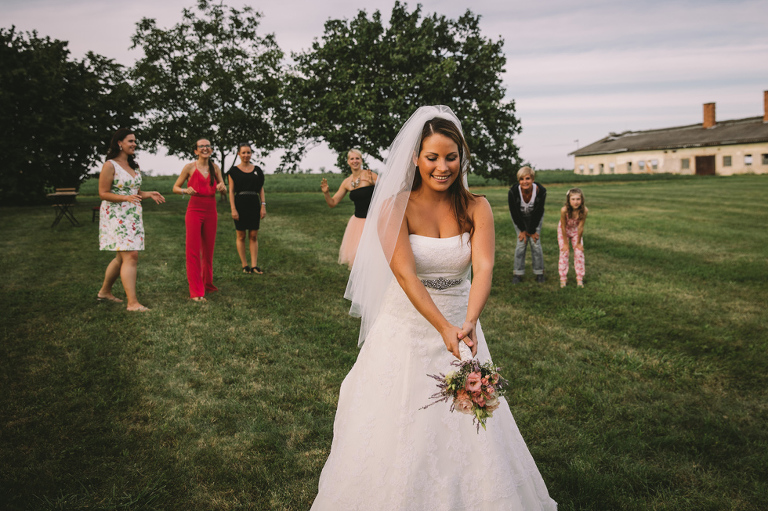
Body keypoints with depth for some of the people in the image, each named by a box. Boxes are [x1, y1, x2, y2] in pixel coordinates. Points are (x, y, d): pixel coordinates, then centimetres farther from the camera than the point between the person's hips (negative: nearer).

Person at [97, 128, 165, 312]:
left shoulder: (134, 166, 16)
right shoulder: (110, 165, -8)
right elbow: (103, 193, -11)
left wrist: (149, 194, 2)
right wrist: (126, 198, -25)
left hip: (133, 216, 8)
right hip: (116, 216, -8)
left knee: (122, 257, 13)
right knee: (131, 256, -16)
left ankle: (104, 291, 31)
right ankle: (132, 303, -16)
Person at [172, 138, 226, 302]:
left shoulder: (214, 167, 8)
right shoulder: (190, 167, -2)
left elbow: (223, 187, 17)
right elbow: (175, 187, 4)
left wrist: (222, 187, -7)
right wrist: (185, 191, -17)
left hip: (211, 212, 4)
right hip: (195, 210, -4)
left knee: (208, 250, 11)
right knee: (193, 251, -5)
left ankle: (207, 283, 28)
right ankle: (196, 292, -3)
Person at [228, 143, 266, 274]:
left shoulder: (257, 170, 8)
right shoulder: (234, 171, 0)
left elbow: (261, 189, 10)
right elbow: (231, 191, -2)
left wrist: (263, 206, 0)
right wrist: (233, 209, -11)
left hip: (254, 205, 3)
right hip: (240, 205, -2)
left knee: (254, 236, 2)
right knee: (241, 236, 3)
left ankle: (254, 265, 5)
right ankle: (244, 265, 10)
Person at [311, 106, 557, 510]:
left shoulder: (476, 208, -3)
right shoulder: (395, 208, -11)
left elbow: (484, 268, -17)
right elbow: (406, 275, -20)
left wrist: (468, 323, -34)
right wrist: (444, 328, -31)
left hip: (460, 325, 2)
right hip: (405, 329, -2)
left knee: (469, 436, 9)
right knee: (396, 431, 8)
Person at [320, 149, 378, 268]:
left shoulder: (369, 175, -9)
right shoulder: (347, 182, 7)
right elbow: (332, 203, 11)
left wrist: (375, 183, -29)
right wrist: (326, 193, -7)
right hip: (357, 221, 5)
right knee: (354, 254, 9)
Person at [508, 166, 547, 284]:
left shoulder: (541, 191, -32)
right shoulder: (513, 191, -33)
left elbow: (538, 213, -20)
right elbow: (514, 213, -20)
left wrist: (532, 230, -13)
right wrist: (522, 230, -13)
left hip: (535, 218, 0)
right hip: (519, 218, 0)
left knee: (535, 242, -6)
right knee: (521, 242, -8)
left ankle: (539, 273, 8)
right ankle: (517, 273, 2)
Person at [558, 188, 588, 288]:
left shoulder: (584, 210, -32)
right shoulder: (564, 210, -36)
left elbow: (580, 227, -22)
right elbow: (563, 227, -25)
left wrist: (578, 243, -12)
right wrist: (565, 243, -16)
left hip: (576, 231, 2)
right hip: (563, 231, -1)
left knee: (579, 252, -1)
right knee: (564, 252, -2)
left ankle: (579, 278, 11)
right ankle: (563, 278, 9)